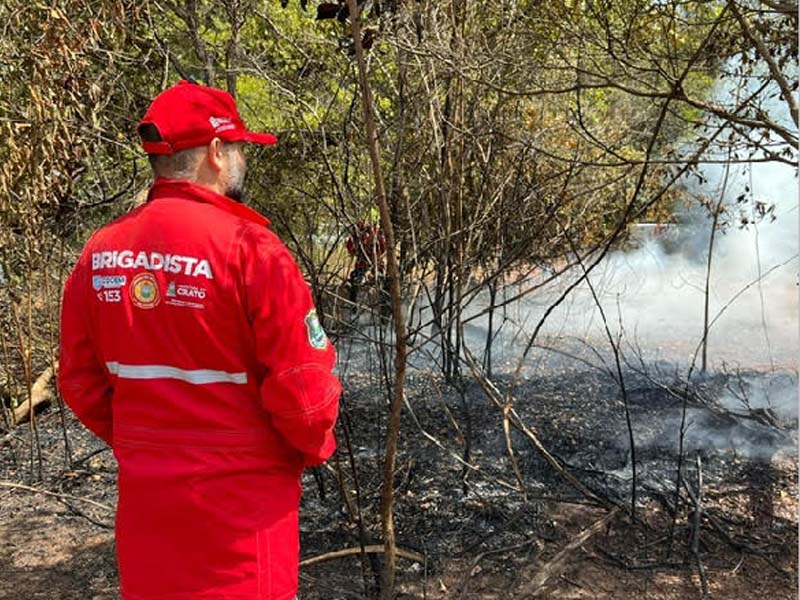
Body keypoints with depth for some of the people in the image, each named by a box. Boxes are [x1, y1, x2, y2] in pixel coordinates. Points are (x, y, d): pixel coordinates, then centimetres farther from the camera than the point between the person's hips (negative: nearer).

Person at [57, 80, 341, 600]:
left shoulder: (101, 251, -2)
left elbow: (80, 379, 4)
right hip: (240, 498, -5)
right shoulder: (249, 247, -19)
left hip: (144, 490, 5)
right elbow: (301, 382, -18)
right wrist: (315, 447, 1)